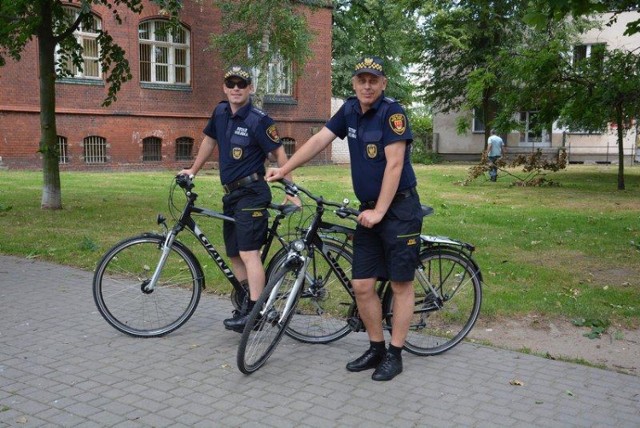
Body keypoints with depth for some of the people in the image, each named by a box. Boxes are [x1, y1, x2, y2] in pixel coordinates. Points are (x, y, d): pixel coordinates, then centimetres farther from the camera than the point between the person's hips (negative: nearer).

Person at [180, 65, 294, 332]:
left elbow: (278, 153, -9)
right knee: (234, 254, 10)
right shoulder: (220, 112, 9)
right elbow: (209, 141, 23)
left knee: (248, 252, -16)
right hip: (231, 193, 8)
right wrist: (193, 171, 29)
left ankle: (254, 313, -18)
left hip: (252, 192, -8)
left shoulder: (258, 120, -11)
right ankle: (246, 303, 21)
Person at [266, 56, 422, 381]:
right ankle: (376, 348, 21)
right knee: (362, 285, 5)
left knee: (400, 282, 2)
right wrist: (284, 169, 6)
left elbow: (394, 165, -18)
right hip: (368, 209, 6)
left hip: (399, 208, -6)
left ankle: (395, 354, 12)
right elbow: (319, 140, 9)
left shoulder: (391, 112, -13)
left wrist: (379, 212, -19)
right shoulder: (350, 110, 6)